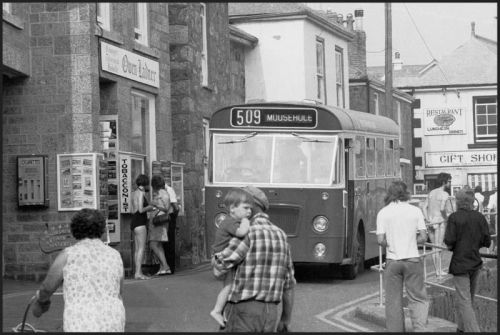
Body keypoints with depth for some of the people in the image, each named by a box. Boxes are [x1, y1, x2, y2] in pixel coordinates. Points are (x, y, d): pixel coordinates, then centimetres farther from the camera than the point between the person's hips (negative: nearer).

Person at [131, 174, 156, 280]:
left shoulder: (134, 193, 13)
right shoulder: (141, 193, -11)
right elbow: (141, 210, -18)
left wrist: (147, 208, 23)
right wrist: (149, 207, 0)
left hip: (134, 222, 9)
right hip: (140, 223, -9)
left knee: (137, 249, 8)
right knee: (141, 248, -13)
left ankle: (139, 272, 8)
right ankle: (138, 273, -19)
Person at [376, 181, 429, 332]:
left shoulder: (383, 212, -1)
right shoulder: (415, 210, -1)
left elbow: (380, 240, -6)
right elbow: (423, 237, -2)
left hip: (392, 261, 0)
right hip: (412, 259, 0)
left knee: (393, 301, 9)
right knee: (418, 298, 5)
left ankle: (395, 330, 11)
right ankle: (419, 328, -10)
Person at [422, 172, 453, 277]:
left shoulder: (431, 193, 12)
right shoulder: (445, 194, -10)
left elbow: (424, 207, 5)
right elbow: (442, 208, -25)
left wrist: (427, 219, -1)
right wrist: (446, 217, -9)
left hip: (430, 222, 6)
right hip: (440, 222, -6)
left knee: (434, 248, 12)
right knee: (438, 247, -1)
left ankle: (438, 270, 18)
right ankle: (439, 272, 1)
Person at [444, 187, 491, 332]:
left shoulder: (454, 217, -12)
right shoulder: (480, 217, 0)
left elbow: (449, 240, -15)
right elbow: (487, 241, 0)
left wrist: (451, 246, 6)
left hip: (460, 263, -5)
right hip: (475, 263, 5)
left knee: (464, 302, -4)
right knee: (468, 298, 20)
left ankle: (473, 330, -14)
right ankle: (462, 328, 33)